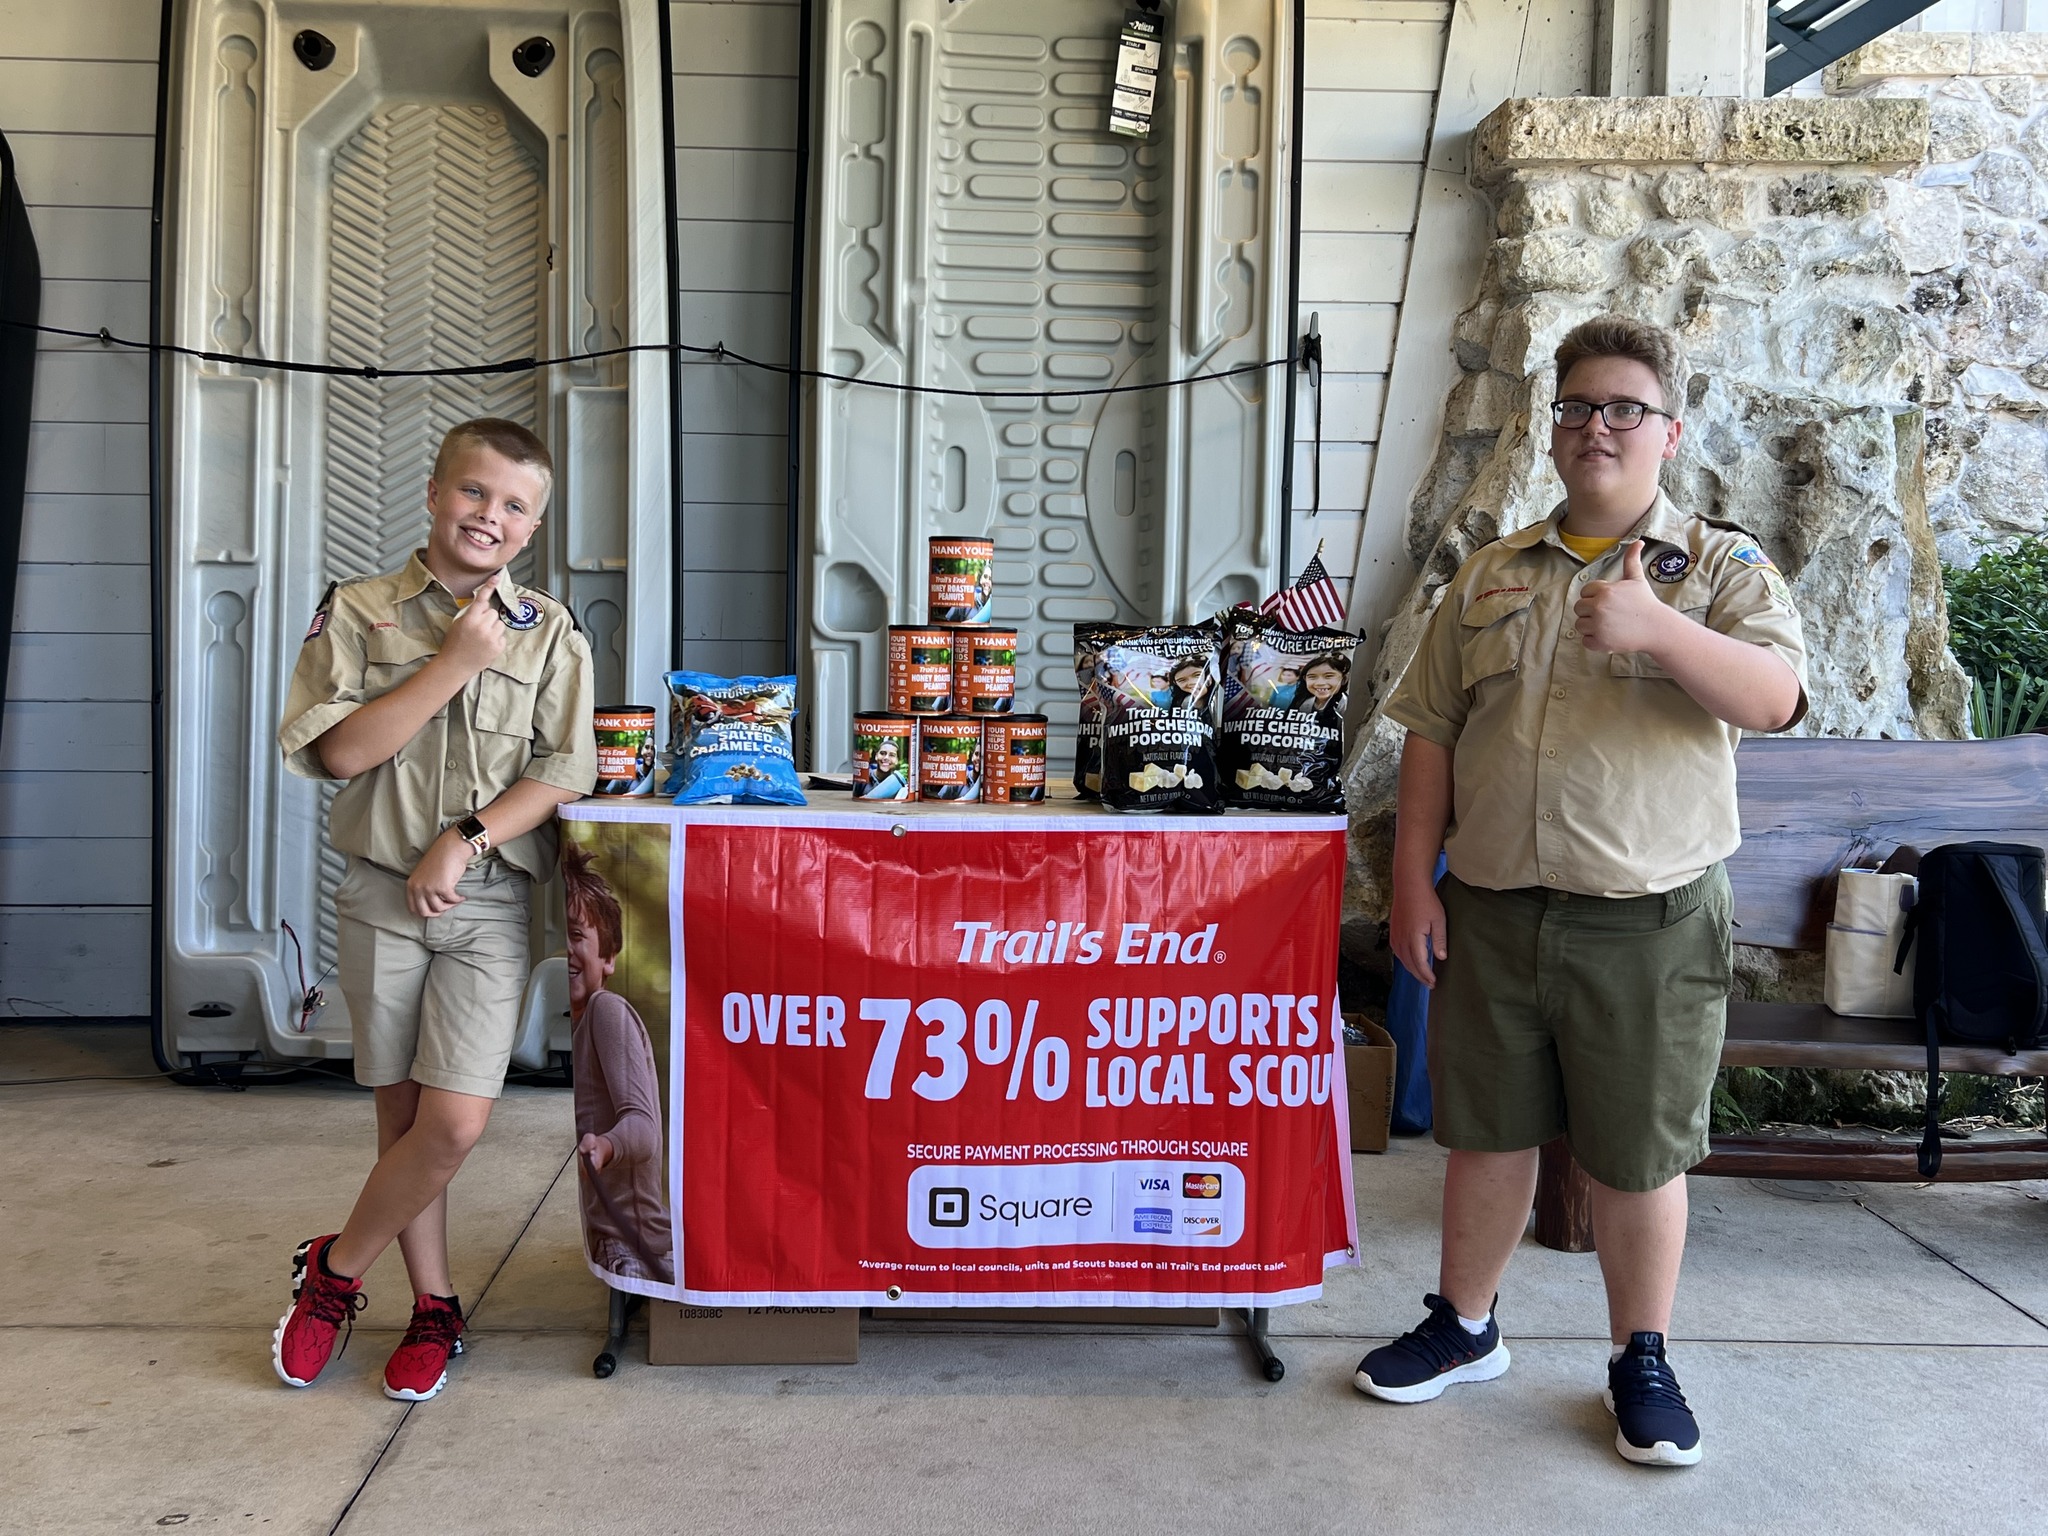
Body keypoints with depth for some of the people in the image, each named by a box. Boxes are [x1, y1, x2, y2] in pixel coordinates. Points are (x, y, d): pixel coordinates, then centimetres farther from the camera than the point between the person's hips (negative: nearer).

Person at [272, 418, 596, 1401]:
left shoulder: (549, 633, 4)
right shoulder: (359, 612, 3)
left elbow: (565, 773, -2)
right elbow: (340, 750, -8)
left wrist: (468, 839, -15)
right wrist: (454, 664, -13)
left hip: (488, 904, 0)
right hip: (382, 895, 1)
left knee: (456, 1123, -9)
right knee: (403, 1116, 9)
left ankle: (334, 1270, 15)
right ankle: (434, 1306, 25)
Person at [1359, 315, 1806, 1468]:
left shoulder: (1723, 568, 2)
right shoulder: (1491, 577, 10)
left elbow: (1776, 699, -15)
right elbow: (1433, 735, 9)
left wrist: (1655, 629, -31)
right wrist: (1414, 882, 1)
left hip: (1650, 920, -3)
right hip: (1491, 910, 3)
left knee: (1642, 1155, 9)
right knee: (1488, 1130, 14)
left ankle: (1643, 1361, 28)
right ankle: (1466, 1327, 32)